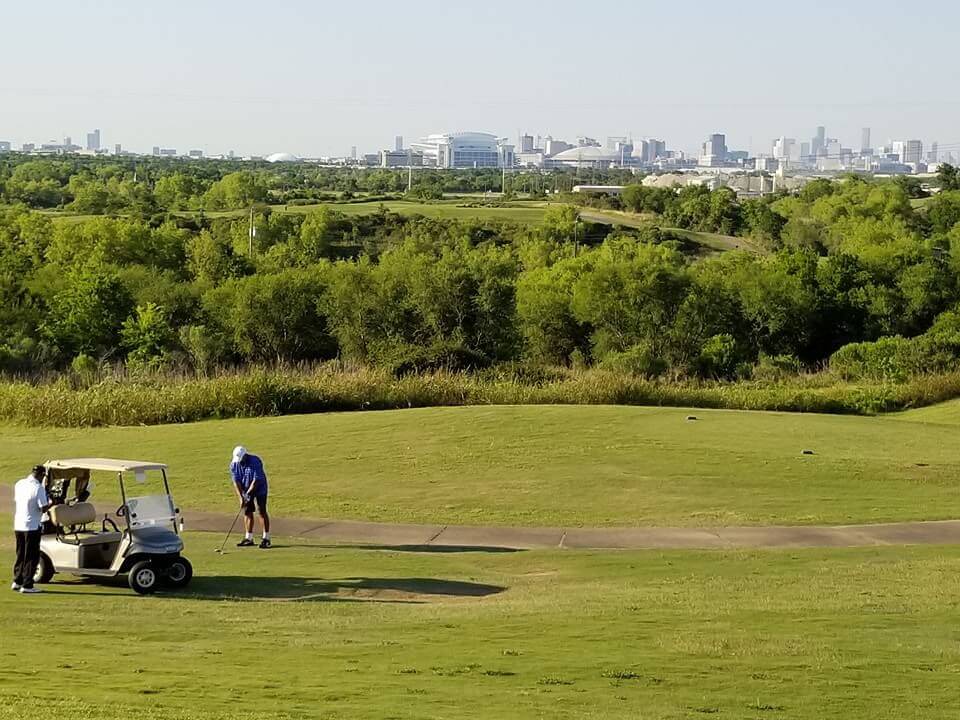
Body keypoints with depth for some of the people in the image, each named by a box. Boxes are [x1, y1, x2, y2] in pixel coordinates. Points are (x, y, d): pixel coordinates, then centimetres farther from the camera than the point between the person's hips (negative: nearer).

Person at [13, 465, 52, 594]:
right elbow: (43, 508, -18)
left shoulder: (19, 484, 4)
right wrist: (50, 504, 2)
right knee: (32, 556, 2)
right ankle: (27, 585, 1)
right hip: (32, 526, -7)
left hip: (18, 525, 7)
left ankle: (17, 581, 23)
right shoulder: (38, 488, -16)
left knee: (21, 554, 19)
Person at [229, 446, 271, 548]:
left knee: (262, 511, -9)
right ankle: (248, 538, 9)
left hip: (259, 488, -5)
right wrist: (241, 497, -22)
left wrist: (248, 493, -27)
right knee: (247, 512, 3)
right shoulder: (234, 464, -10)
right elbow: (236, 481, -13)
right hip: (245, 490, 5)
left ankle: (266, 538, -7)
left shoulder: (255, 461, -25)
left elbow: (257, 480, -25)